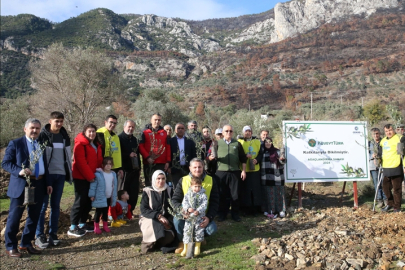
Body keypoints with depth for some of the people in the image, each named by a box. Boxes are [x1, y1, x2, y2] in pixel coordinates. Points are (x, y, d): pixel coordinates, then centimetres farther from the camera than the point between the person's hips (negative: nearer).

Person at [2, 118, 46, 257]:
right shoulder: (15, 143, -1)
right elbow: (5, 163, -6)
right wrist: (19, 171, -23)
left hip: (39, 184, 5)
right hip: (20, 185, -5)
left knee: (34, 216, 12)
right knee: (14, 216, 2)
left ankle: (26, 243, 27)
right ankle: (10, 247, 16)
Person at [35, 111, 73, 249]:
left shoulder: (64, 136, 10)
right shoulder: (42, 135, -5)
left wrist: (69, 173, 10)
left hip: (60, 174, 4)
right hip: (46, 174, -4)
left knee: (56, 205, 9)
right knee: (43, 205, 0)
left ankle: (53, 234, 17)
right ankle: (39, 236, 9)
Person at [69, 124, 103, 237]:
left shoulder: (97, 145, 15)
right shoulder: (80, 144, -10)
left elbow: (99, 160, 19)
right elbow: (81, 162, -17)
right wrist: (90, 176, -16)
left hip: (92, 177, 8)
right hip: (81, 177, -8)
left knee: (88, 201, 11)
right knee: (80, 201, -6)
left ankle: (82, 223, 24)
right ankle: (73, 228, 2)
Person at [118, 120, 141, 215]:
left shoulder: (135, 139, 19)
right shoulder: (119, 138, -4)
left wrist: (139, 168, 20)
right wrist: (129, 155, -16)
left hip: (134, 169, 7)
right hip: (124, 170, -6)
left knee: (134, 191, 6)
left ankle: (130, 210, 17)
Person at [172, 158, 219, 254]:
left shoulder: (211, 180, -3)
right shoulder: (183, 181, -4)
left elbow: (215, 202, -3)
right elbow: (175, 200, -5)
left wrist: (209, 217, -19)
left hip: (203, 215, 1)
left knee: (212, 229, -25)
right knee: (177, 219, -31)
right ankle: (182, 241, -1)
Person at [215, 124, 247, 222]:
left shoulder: (237, 144, 11)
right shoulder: (218, 143, 8)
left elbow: (243, 159, 11)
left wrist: (244, 170, 5)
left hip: (235, 172, 1)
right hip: (221, 172, -1)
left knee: (235, 194, 4)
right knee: (222, 194, 6)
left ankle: (235, 214, 17)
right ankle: (222, 214, 18)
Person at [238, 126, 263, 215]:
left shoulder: (257, 142, 12)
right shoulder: (240, 142, 4)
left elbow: (261, 153, 8)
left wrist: (257, 160, -11)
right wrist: (245, 156, -19)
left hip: (255, 169, 2)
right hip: (244, 170, -2)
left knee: (256, 189, 3)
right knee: (245, 189, 0)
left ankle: (256, 208, 14)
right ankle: (246, 208, 10)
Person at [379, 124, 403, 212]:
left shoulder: (398, 138, -6)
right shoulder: (383, 141, 15)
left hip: (396, 168, -7)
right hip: (386, 169, 7)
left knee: (396, 188, 2)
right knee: (385, 187, 11)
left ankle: (397, 207, 14)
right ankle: (390, 204, 29)